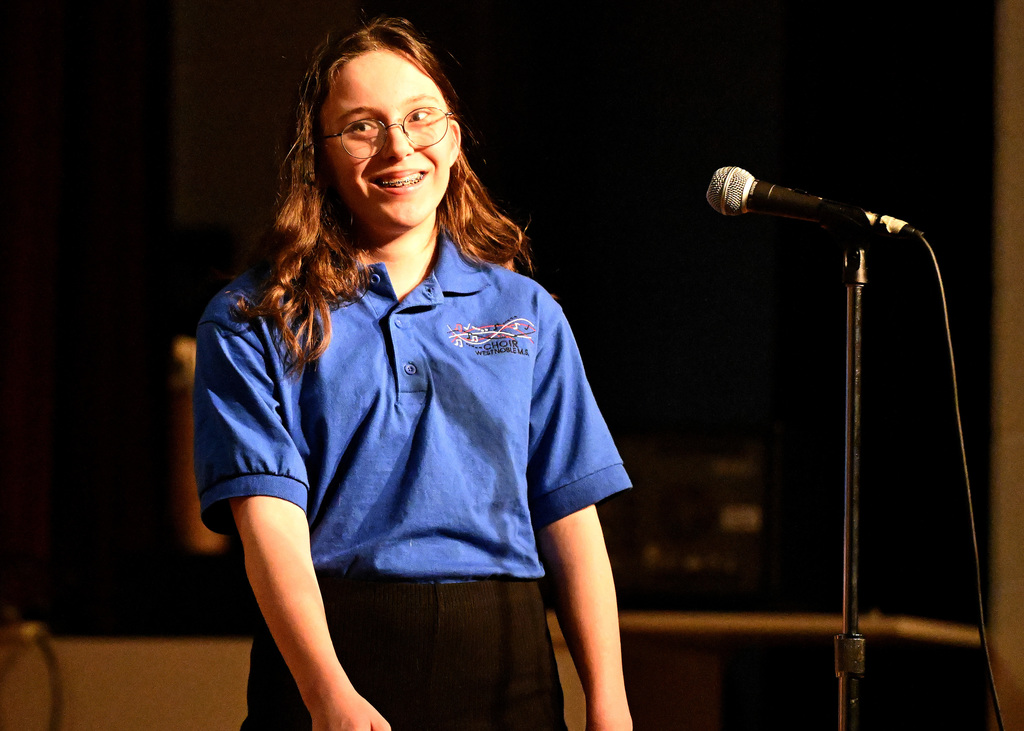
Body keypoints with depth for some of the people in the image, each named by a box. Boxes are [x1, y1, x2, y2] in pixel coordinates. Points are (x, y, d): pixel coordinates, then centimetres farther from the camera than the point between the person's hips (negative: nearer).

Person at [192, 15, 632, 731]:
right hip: (328, 654, -3)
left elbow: (571, 514, 8)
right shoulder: (250, 322, 2)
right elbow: (268, 519, -10)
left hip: (503, 671, 3)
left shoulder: (525, 313, 11)